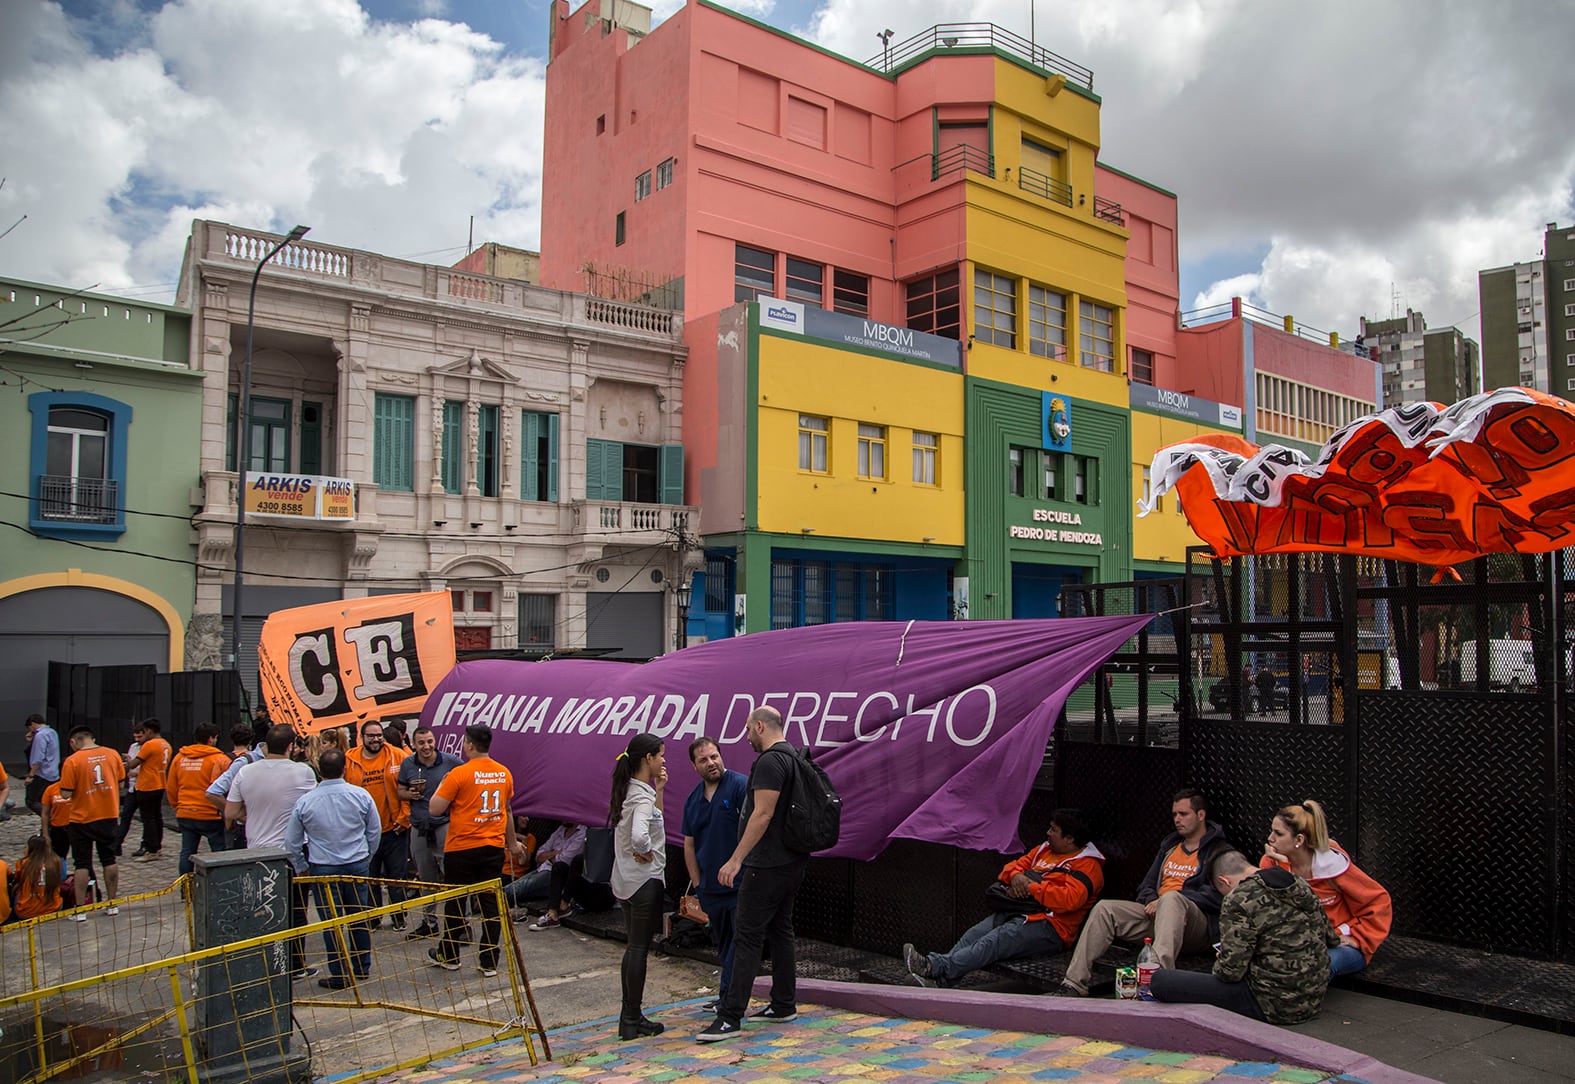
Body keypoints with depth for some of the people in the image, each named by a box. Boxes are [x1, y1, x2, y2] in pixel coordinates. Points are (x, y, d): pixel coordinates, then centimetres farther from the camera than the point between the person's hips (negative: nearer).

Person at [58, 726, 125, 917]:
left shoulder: (72, 761, -14)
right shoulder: (112, 754, -1)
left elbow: (66, 794, -14)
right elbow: (120, 783, 5)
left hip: (82, 819, -4)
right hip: (109, 816, 4)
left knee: (82, 864, 5)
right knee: (109, 860, 13)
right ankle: (112, 904, 18)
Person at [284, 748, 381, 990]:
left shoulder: (304, 801, -10)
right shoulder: (361, 796, -8)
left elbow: (292, 842, -1)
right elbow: (375, 831, 3)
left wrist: (302, 867, 14)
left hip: (323, 868, -2)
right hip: (358, 865, 2)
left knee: (331, 921, 6)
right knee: (359, 916, 15)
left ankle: (340, 975, 11)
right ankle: (361, 967, 27)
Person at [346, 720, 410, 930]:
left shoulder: (398, 757, -3)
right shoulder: (349, 761, 0)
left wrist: (404, 818, -7)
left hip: (394, 829, -1)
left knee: (398, 875, 7)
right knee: (368, 877, 11)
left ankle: (399, 917, 20)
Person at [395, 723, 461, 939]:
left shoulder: (450, 761, -5)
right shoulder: (407, 764, 4)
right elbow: (400, 792, 13)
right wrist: (410, 794, -8)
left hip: (445, 824, -4)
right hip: (419, 827, 4)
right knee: (426, 878, 14)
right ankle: (429, 921, 27)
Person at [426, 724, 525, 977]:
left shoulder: (460, 774, -14)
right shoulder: (504, 773, 3)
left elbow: (435, 809, -13)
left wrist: (441, 785, 5)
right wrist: (512, 843, 28)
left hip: (461, 849, -4)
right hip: (494, 848, 4)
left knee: (455, 903, 12)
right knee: (491, 904, 7)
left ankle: (449, 956, 26)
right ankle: (490, 963, 9)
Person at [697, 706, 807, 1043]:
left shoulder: (770, 761, -17)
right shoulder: (793, 757, 15)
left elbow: (763, 814, -23)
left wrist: (736, 859, -23)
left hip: (769, 864, -10)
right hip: (792, 861, 10)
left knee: (747, 935, -9)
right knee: (780, 930, 16)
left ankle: (730, 1017, -8)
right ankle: (784, 1005, 23)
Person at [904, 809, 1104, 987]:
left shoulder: (1087, 865, -4)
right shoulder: (1045, 849, 23)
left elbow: (1070, 899, -20)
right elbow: (1015, 865, 26)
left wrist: (1031, 887, -14)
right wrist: (1016, 876, 2)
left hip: (1049, 926, -8)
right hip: (1016, 912, 8)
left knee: (993, 942, -28)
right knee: (973, 934, -16)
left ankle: (936, 966, -41)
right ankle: (937, 978, -29)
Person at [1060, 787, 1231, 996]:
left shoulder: (1220, 852, 3)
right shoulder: (1169, 845, 25)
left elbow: (1215, 895, -12)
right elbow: (1147, 885, 25)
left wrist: (1165, 901, -14)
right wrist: (1150, 901, 0)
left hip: (1198, 923, -7)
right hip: (1156, 913, 7)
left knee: (1172, 899, -39)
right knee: (1104, 908, -13)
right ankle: (1074, 983, -21)